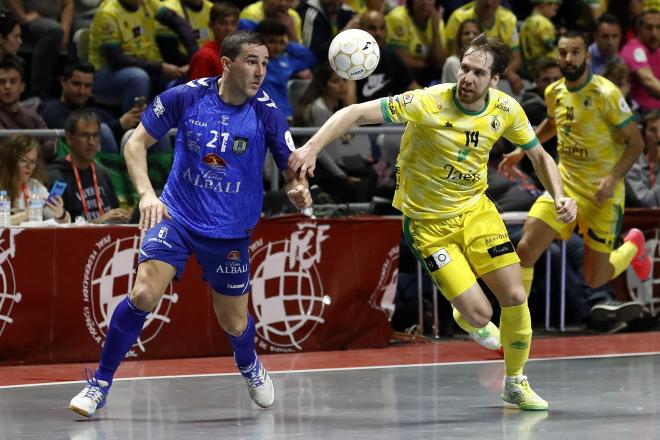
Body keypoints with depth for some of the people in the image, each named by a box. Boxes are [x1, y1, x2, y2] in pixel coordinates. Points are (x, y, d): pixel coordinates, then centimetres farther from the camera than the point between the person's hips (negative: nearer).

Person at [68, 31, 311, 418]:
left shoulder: (267, 114, -11)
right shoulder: (186, 97, -11)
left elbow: (293, 170, -4)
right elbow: (137, 142, -2)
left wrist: (298, 190, -28)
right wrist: (146, 193, -17)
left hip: (231, 232, 1)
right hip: (177, 216, -1)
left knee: (234, 324, 9)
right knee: (143, 295, -20)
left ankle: (249, 364, 47)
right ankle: (100, 385, -6)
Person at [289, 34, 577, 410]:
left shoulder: (505, 110, -10)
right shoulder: (428, 103, -26)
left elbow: (540, 155, 6)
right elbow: (356, 113, -29)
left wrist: (560, 196, -12)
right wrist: (313, 147, -43)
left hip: (476, 210, 4)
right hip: (429, 222, -4)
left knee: (516, 298, -3)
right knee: (480, 313, -11)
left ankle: (515, 383, 22)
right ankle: (467, 320, 30)